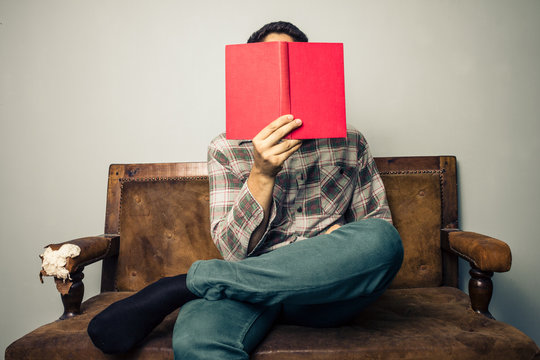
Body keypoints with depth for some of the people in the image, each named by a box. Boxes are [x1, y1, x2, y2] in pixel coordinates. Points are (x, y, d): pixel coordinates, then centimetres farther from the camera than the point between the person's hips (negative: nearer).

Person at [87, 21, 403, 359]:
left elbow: (379, 222, 14)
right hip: (256, 284, -5)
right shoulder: (227, 149, 6)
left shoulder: (350, 141, 11)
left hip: (327, 291, 6)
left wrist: (340, 238, -9)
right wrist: (262, 174, -19)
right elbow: (235, 249, -3)